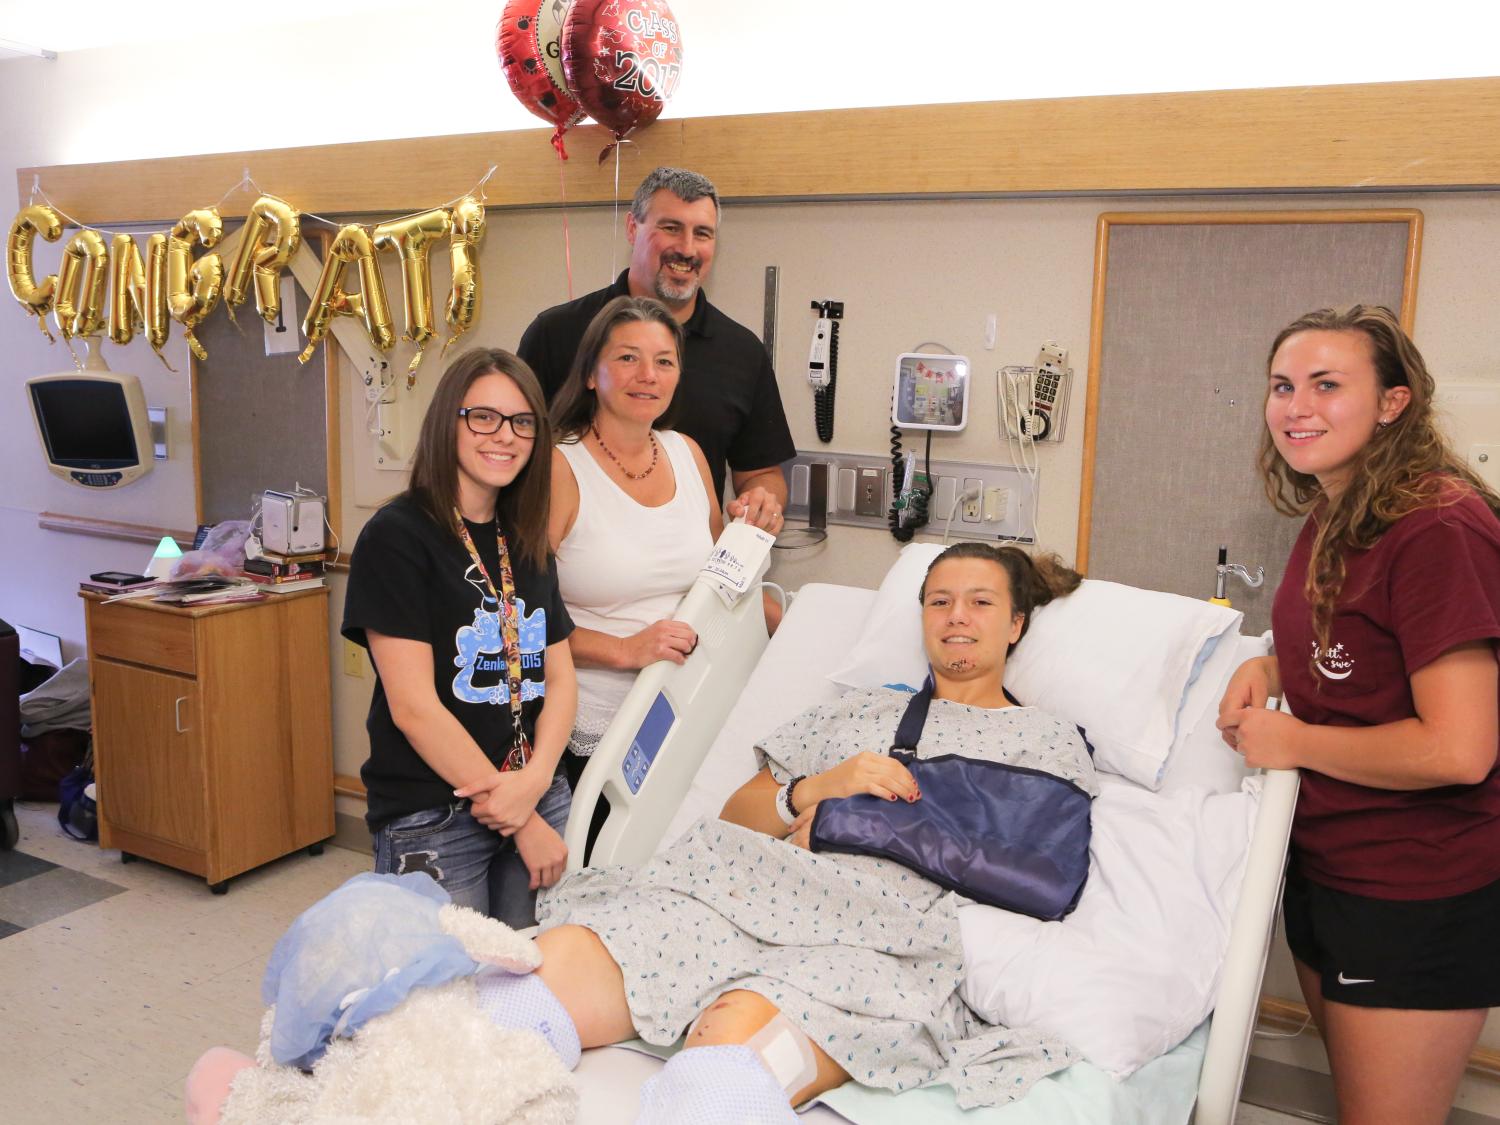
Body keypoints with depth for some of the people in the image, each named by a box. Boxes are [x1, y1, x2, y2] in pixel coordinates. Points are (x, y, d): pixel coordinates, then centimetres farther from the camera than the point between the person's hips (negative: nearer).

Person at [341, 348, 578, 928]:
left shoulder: (529, 544, 10)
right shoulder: (397, 537, -11)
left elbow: (560, 678, 7)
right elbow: (413, 706, -16)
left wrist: (535, 781, -13)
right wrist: (521, 821, -12)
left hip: (540, 801, 6)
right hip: (432, 820, -6)